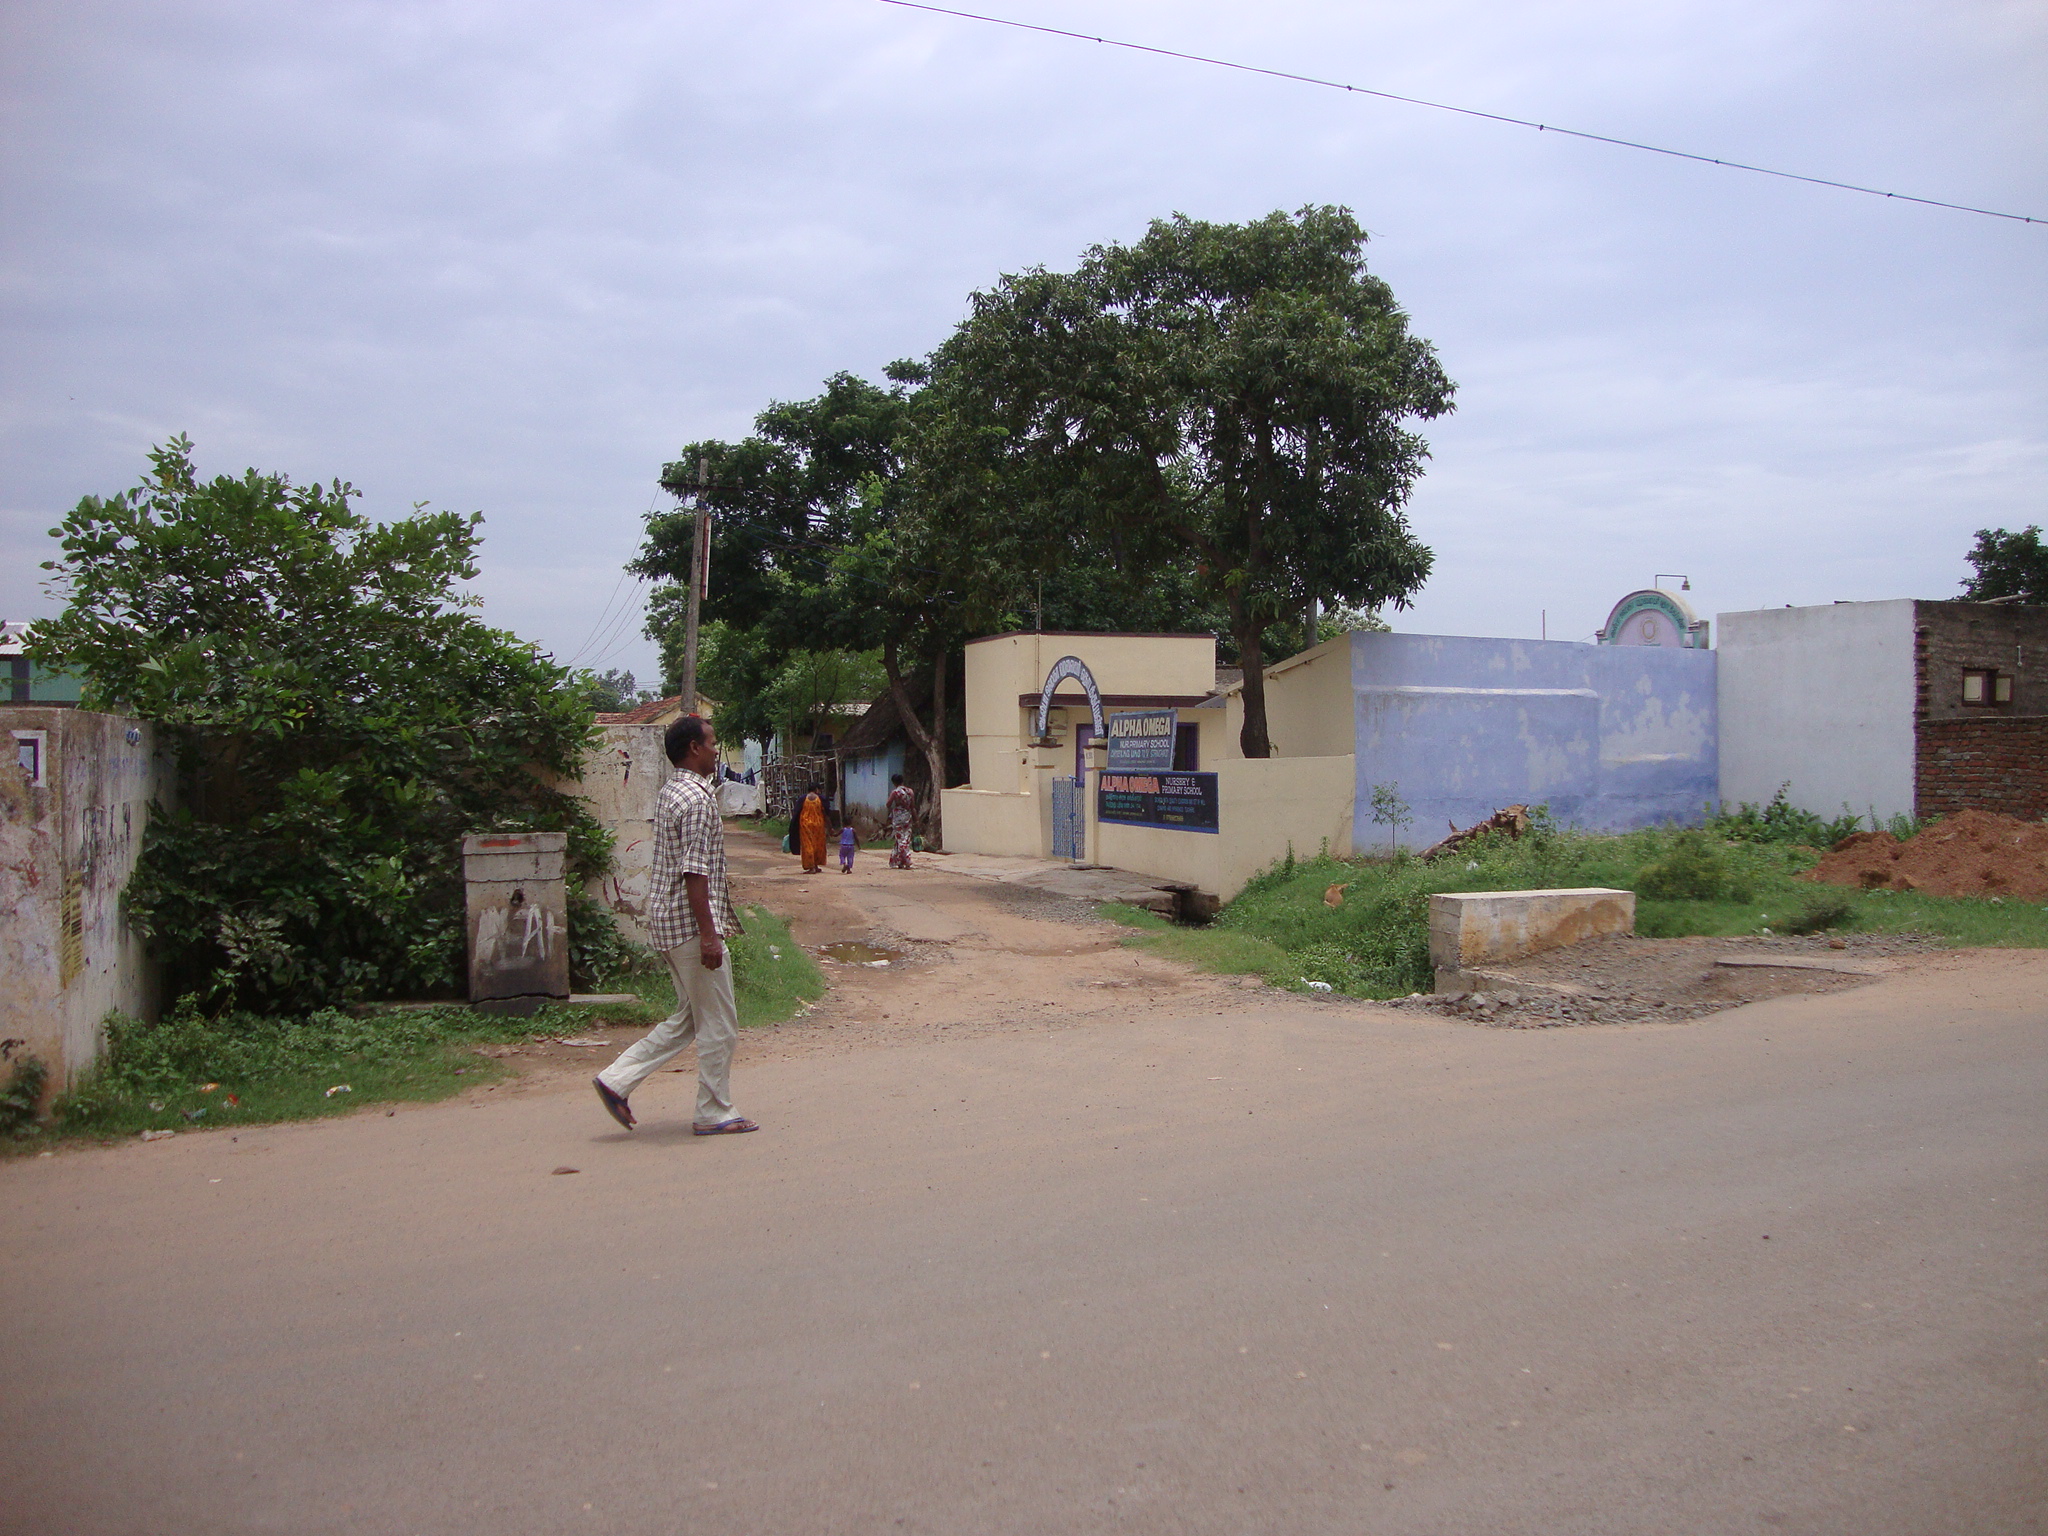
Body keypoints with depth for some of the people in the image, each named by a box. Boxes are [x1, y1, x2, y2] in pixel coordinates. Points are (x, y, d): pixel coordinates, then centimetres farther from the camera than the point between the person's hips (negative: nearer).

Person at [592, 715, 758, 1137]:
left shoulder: (669, 793, 14)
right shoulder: (698, 798, -17)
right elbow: (694, 873, -22)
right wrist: (708, 933, -22)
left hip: (666, 919, 10)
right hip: (691, 921, -10)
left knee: (689, 1017, 17)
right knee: (718, 1023, 1)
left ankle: (617, 1079, 13)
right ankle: (715, 1113, 11)